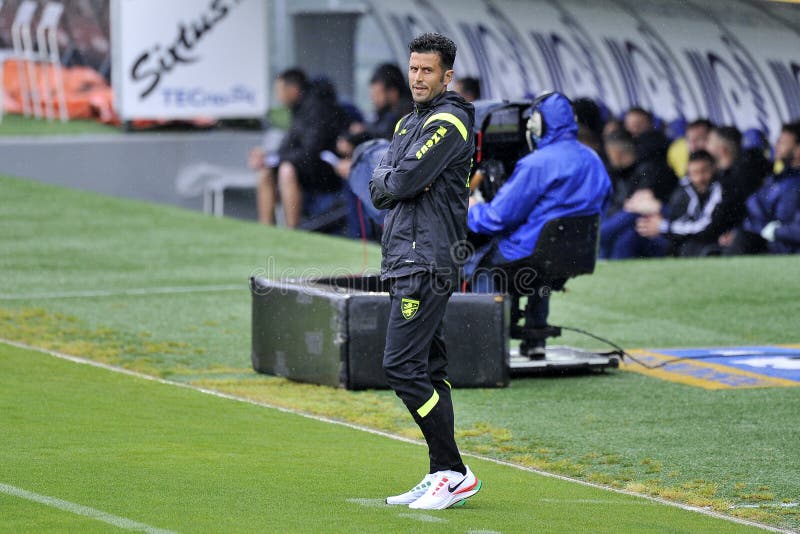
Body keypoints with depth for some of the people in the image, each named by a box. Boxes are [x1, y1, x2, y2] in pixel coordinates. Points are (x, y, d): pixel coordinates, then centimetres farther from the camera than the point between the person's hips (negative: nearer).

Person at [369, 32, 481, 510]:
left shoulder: (449, 123, -12)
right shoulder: (409, 124, 19)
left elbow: (403, 181, -20)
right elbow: (379, 191, 14)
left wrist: (391, 179, 1)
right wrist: (394, 183, -7)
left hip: (427, 263, -10)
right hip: (408, 260, 10)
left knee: (402, 366, -14)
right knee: (428, 370, 10)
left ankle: (455, 473, -12)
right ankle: (442, 476, 13)